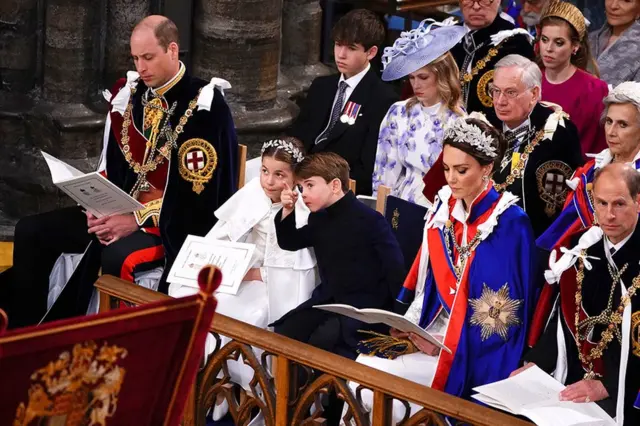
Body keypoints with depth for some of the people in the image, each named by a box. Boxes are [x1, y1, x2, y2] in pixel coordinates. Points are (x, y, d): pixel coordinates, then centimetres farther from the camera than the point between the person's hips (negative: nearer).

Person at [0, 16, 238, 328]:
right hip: (120, 210, 7)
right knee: (32, 232, -4)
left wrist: (138, 220, -23)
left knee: (117, 257, -37)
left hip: (177, 223, -7)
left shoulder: (204, 106, -14)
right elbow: (110, 166, 13)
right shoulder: (128, 94, 6)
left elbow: (196, 190, -19)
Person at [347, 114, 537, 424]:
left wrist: (450, 346, -19)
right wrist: (409, 324, -4)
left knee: (377, 377, -22)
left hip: (476, 351, -6)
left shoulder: (510, 224, -12)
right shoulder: (444, 209, 7)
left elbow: (504, 310, -14)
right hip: (433, 330, 6)